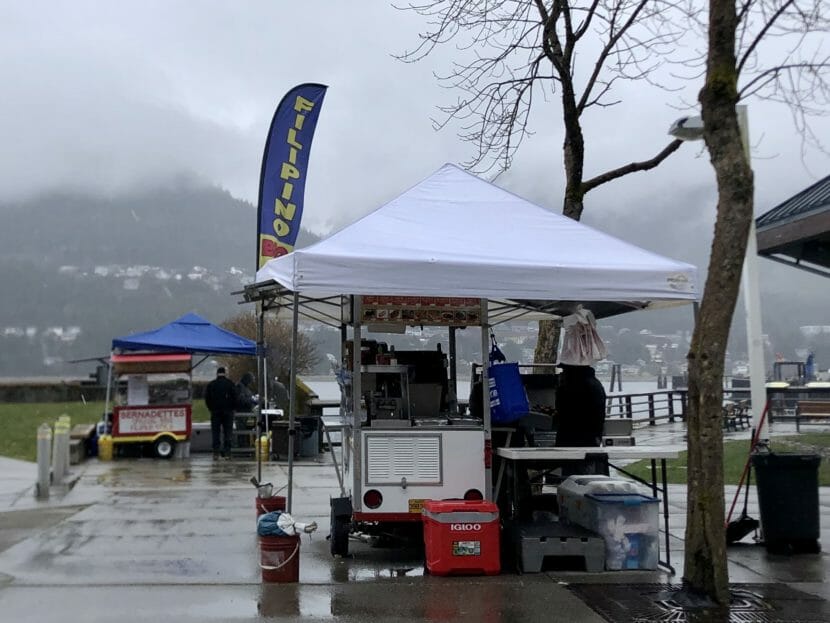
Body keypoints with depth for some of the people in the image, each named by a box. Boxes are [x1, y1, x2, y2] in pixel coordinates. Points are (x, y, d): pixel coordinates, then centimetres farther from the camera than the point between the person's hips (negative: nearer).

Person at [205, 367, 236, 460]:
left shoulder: (211, 384, 4)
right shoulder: (230, 383, -1)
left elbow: (207, 398, 3)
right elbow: (235, 397, -3)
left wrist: (211, 409, 11)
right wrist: (232, 408, 8)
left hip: (215, 412, 1)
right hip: (228, 411, -1)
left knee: (215, 433, 4)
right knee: (227, 432, 2)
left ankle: (215, 453, -1)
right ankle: (227, 453, -2)